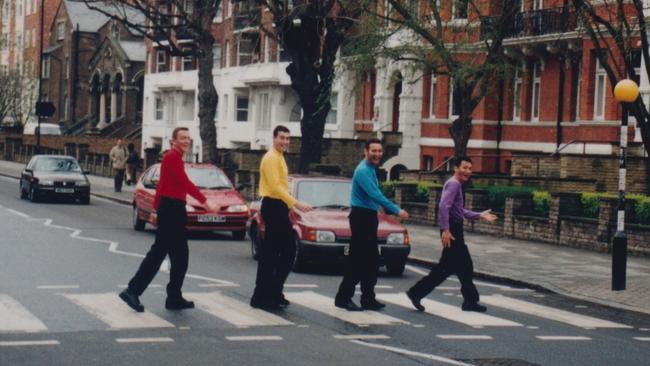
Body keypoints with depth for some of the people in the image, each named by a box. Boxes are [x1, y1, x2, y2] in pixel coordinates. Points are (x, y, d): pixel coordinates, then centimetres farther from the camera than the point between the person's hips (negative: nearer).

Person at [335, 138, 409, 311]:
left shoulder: (371, 169, 13)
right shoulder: (363, 170, -18)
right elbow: (375, 194, -26)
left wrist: (390, 210, 16)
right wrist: (396, 211, -25)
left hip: (369, 218, 10)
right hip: (361, 217, -10)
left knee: (371, 261, 10)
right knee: (358, 261, -7)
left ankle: (368, 299, 14)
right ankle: (343, 298, -1)